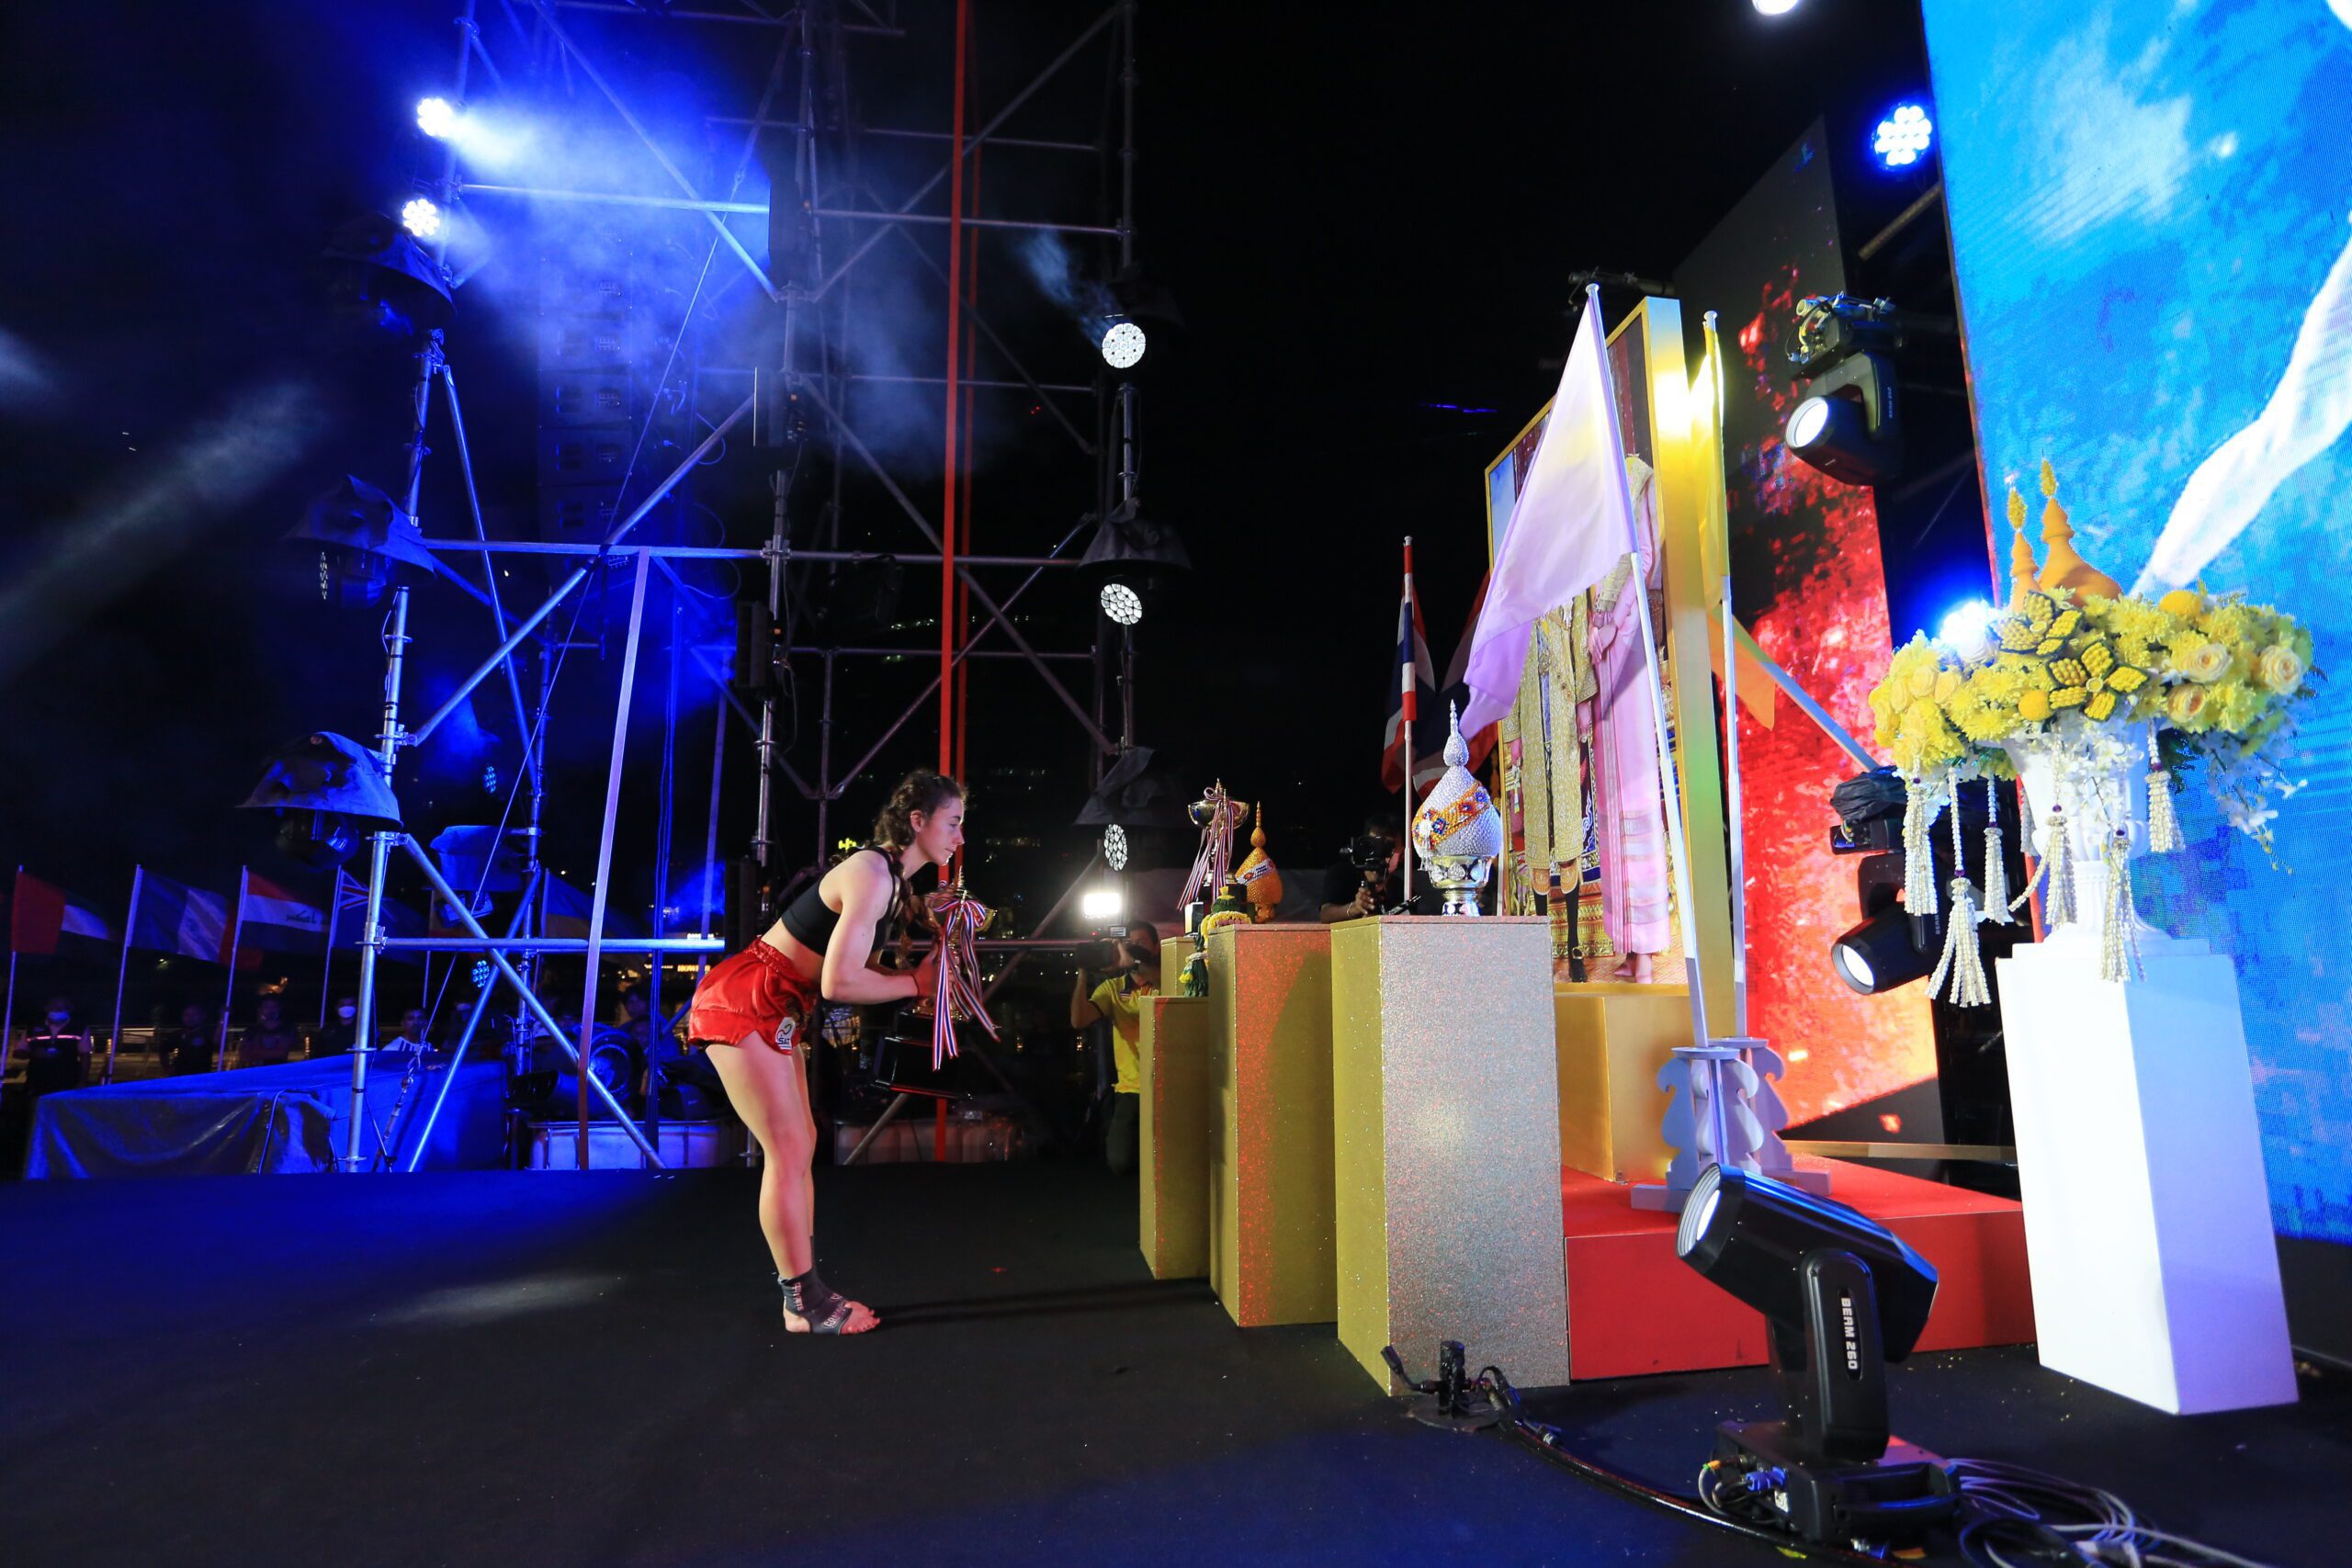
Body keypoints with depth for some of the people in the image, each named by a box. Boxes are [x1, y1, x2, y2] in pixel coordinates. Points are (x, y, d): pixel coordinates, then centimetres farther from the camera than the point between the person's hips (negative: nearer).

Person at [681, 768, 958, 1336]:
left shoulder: (892, 880, 8)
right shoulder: (872, 874, -23)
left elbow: (862, 967, 7)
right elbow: (840, 982, -29)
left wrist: (928, 937, -3)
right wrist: (915, 983, -16)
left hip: (777, 1008, 10)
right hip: (743, 1002, -10)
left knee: (800, 1146, 12)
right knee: (788, 1151, -4)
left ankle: (805, 1290, 21)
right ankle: (803, 1303, 8)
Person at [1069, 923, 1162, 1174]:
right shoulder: (1112, 987, 7)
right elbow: (1078, 1021, -6)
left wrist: (1131, 963, -33)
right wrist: (1083, 975, -15)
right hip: (1130, 1088, 2)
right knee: (1120, 1162, -10)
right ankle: (1111, 1136, 21)